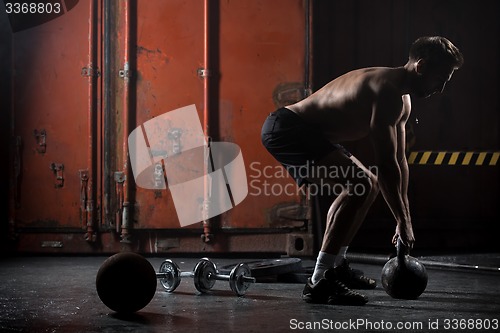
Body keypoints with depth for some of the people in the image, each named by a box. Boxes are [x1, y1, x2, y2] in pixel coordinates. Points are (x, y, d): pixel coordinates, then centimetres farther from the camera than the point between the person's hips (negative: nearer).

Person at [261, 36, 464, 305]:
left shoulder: (403, 100, 11)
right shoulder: (387, 92, -22)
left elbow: (399, 160, 17)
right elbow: (386, 165, -25)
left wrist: (404, 216, 16)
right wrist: (403, 221, -16)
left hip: (304, 131, 12)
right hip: (285, 128, -12)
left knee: (369, 184, 21)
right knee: (360, 186, -24)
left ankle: (336, 266, 30)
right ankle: (319, 283, -22)